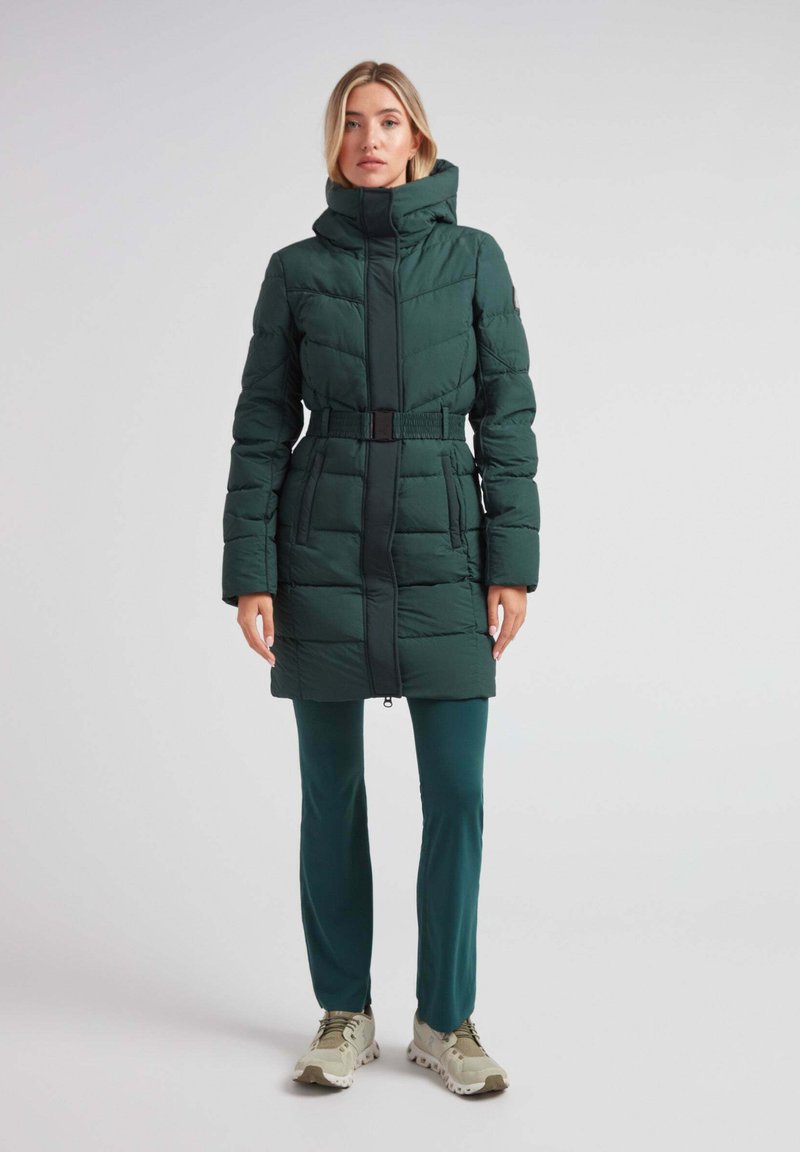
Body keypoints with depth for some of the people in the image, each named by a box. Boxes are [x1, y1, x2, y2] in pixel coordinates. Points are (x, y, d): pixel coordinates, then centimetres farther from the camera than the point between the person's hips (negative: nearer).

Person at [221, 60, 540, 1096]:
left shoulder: (473, 259, 5)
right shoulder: (297, 270, 4)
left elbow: (507, 416, 3)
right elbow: (261, 427, 4)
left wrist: (512, 560, -3)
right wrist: (249, 570, -3)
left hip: (442, 552, 0)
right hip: (324, 553, 0)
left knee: (457, 795, -1)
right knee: (331, 794, 6)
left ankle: (445, 1021, 16)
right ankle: (345, 1015, 21)